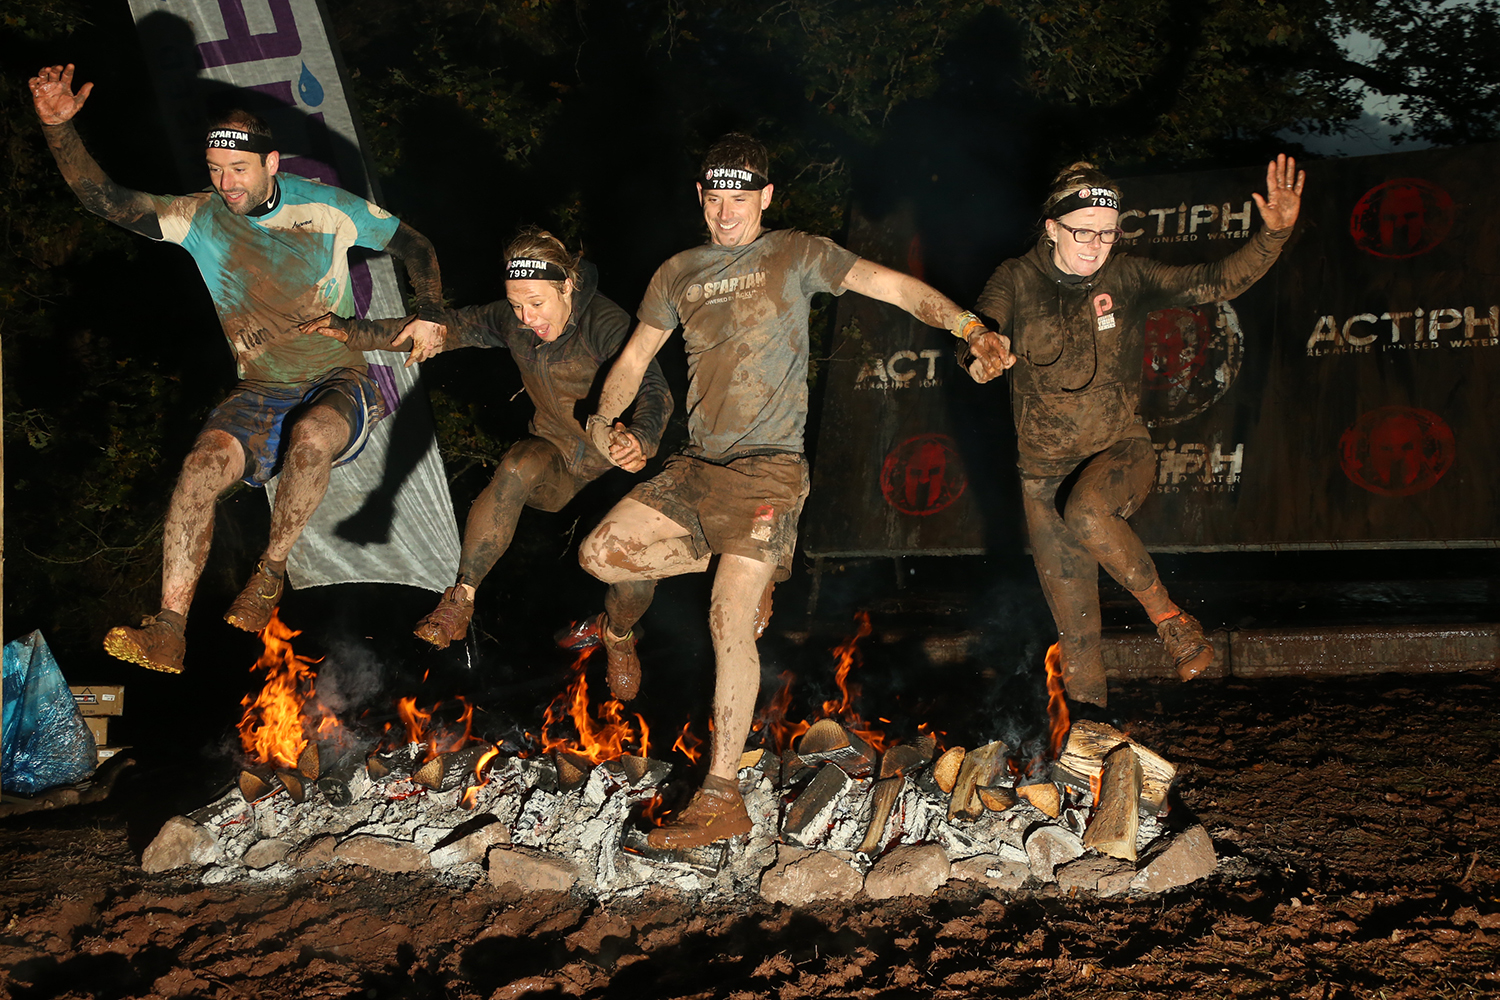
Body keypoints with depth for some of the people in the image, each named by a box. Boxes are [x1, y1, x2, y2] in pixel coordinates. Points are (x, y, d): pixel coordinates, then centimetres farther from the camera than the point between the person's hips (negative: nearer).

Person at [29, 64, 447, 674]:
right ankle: (168, 632, -31)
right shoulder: (199, 218, 3)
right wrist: (59, 127, -20)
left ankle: (271, 570, -14)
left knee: (311, 435, -38)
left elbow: (415, 245, 11)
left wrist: (429, 314, -4)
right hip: (260, 393, 2)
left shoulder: (325, 208, 0)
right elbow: (107, 200, -6)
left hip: (338, 384, -2)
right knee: (205, 462, -28)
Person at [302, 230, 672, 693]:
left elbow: (653, 388, -33)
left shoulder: (606, 324, -21)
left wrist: (641, 439, -56)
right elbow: (448, 327, 5)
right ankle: (460, 601, -29)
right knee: (519, 465, -33)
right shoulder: (511, 321, -3)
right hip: (555, 459, 4)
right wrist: (351, 333, 0)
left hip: (614, 461, -3)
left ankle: (618, 638, -3)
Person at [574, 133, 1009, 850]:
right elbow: (634, 358, 20)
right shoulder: (678, 274, 14)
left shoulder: (796, 255, 2)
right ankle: (736, 569, 18)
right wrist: (604, 420, 0)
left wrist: (973, 330, -20)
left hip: (767, 469, -6)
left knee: (729, 622, -16)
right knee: (600, 554, -5)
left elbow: (897, 287, -5)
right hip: (694, 467, 6)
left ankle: (721, 798, -12)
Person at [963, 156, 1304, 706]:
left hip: (1121, 451, -1)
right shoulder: (1017, 280, -5)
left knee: (1087, 513, -36)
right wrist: (982, 349, -42)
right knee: (1074, 628, 3)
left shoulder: (1128, 277, -3)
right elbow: (981, 327, -18)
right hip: (1046, 468, 1)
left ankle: (1168, 616, -17)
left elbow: (1217, 280, -8)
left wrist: (1272, 234, -24)